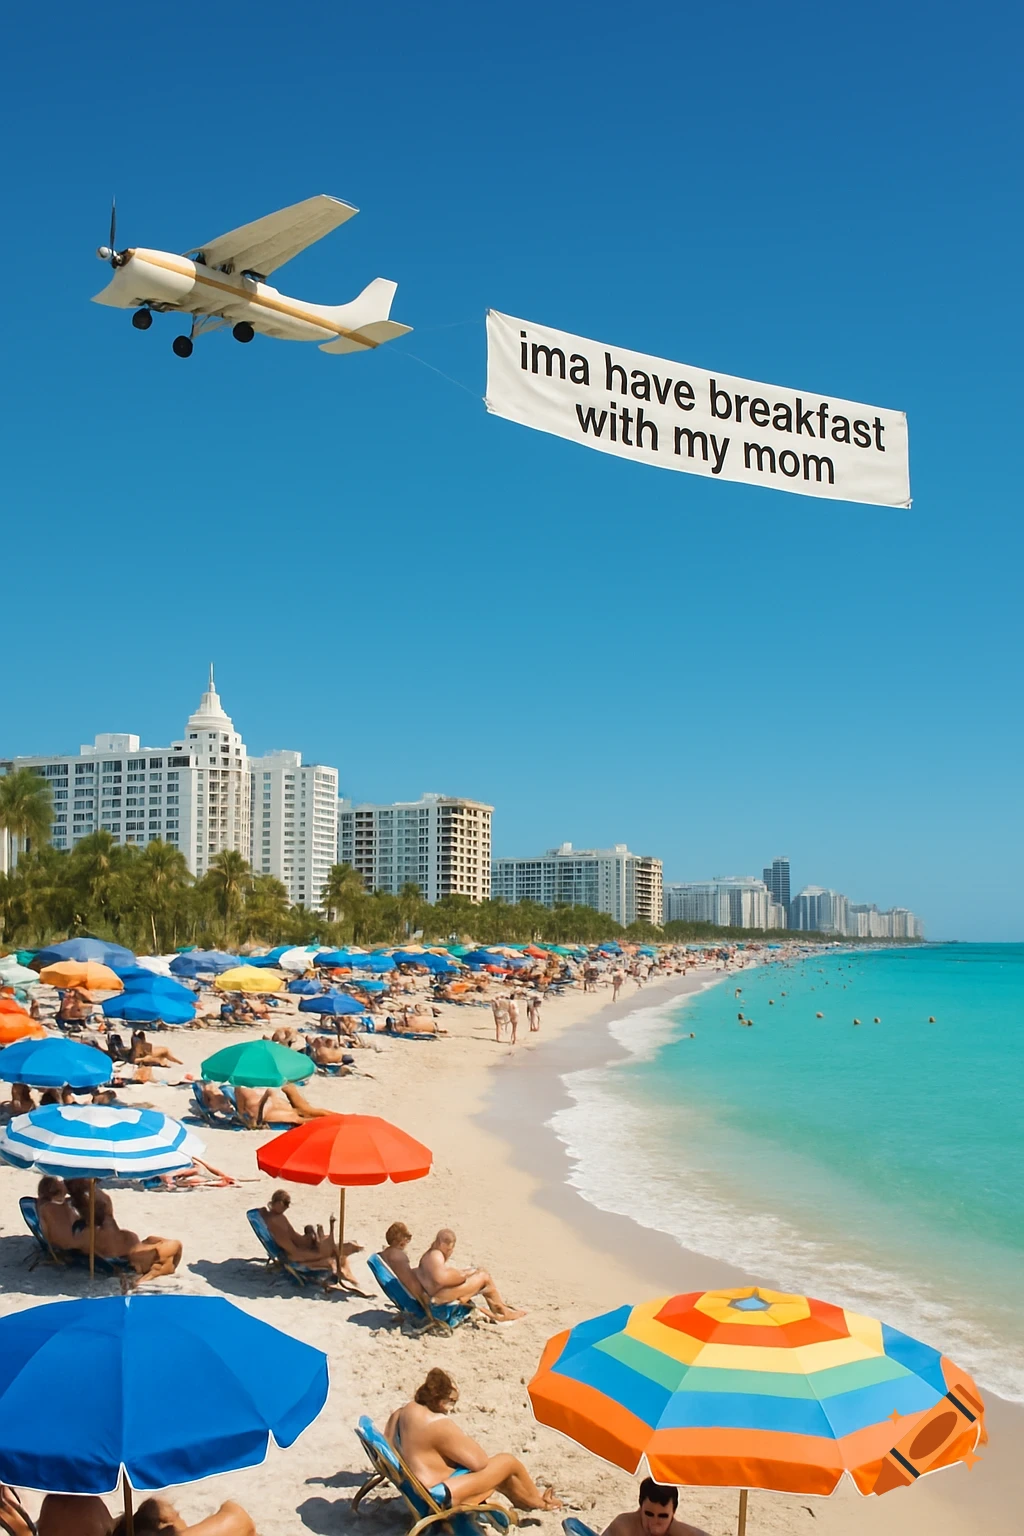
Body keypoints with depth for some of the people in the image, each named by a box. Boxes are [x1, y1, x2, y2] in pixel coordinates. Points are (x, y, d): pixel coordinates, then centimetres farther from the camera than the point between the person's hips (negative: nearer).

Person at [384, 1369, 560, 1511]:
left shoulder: (400, 1413, 0)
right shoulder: (438, 1425, -26)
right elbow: (480, 1461, -19)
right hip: (439, 1498, -10)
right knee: (509, 1461, 3)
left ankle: (526, 1498, 43)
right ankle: (537, 1500, 29)